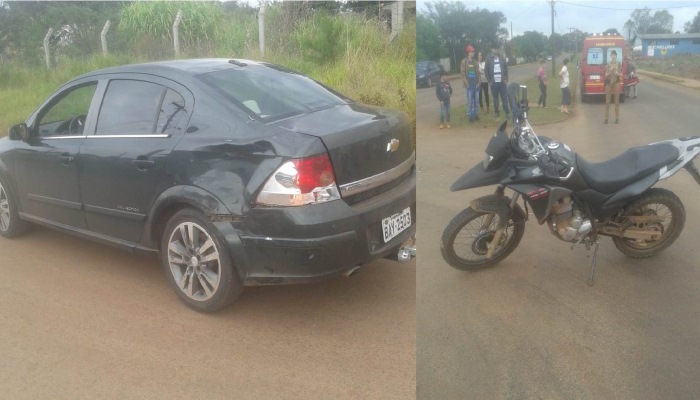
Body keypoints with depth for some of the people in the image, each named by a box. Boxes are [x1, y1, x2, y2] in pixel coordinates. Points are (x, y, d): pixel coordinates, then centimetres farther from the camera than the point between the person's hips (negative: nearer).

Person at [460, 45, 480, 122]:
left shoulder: (475, 62, 12)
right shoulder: (464, 61, -1)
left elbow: (478, 73, 13)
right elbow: (463, 73, -6)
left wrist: (478, 82, 2)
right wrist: (467, 84, -14)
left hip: (476, 85, 4)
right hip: (469, 85, -4)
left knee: (476, 101, 7)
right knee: (470, 102, -5)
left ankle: (476, 115, 17)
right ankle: (470, 116, 0)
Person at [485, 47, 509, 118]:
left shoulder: (502, 59, 8)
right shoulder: (489, 60, 2)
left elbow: (506, 70, 10)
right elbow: (486, 71, 3)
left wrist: (506, 79, 0)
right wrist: (489, 81, -4)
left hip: (502, 82, 1)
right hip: (494, 83, -1)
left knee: (504, 98, -2)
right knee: (495, 99, 5)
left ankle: (507, 112, 1)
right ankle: (496, 112, 12)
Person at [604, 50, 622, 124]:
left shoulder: (618, 64, 3)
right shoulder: (608, 64, 2)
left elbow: (621, 74, 7)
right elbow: (606, 75, 2)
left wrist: (617, 73, -14)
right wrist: (609, 71, -16)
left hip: (616, 83, 0)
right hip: (608, 83, 0)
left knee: (617, 101, 3)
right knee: (607, 101, 0)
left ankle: (617, 118, 8)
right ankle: (606, 118, 5)